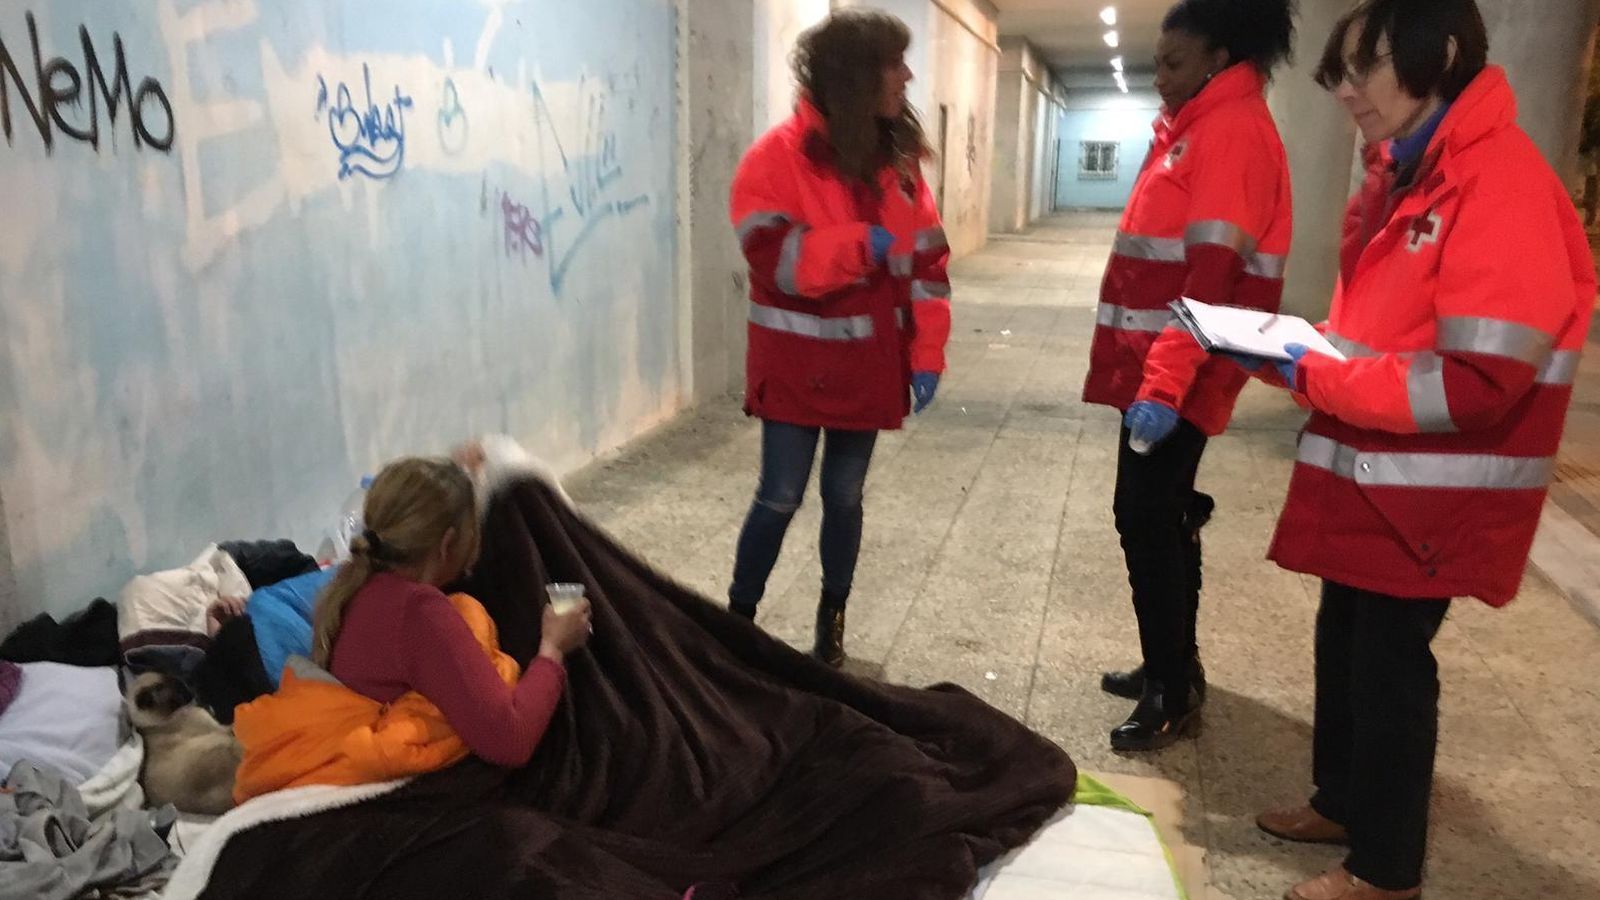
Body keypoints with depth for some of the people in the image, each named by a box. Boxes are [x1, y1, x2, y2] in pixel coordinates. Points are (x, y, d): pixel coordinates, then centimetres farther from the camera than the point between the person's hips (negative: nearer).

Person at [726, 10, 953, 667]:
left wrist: (927, 355, 1)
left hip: (868, 366, 5)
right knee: (780, 499, 2)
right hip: (797, 367, -5)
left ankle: (832, 621, 30)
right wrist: (862, 245, -23)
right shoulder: (779, 157, -12)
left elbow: (927, 261, 7)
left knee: (845, 496, 13)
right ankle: (738, 620, 21)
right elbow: (770, 258, -21)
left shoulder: (898, 159, 6)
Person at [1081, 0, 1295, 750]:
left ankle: (1173, 695, 5)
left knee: (1147, 518, -6)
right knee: (1162, 514, 14)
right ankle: (1174, 666, 27)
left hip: (1176, 373, -10)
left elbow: (1212, 274, -22)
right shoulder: (1199, 129, 18)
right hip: (1156, 365, 10)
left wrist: (1165, 382, -28)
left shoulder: (1233, 129, -12)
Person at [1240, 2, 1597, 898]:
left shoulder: (1503, 183, -20)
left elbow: (1476, 381, -25)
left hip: (1427, 494, -8)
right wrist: (1298, 348, 0)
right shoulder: (1403, 173, 10)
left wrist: (1307, 374, -22)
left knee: (1390, 658, 4)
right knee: (1345, 641, 19)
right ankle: (1342, 802, 39)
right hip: (1371, 478, 9)